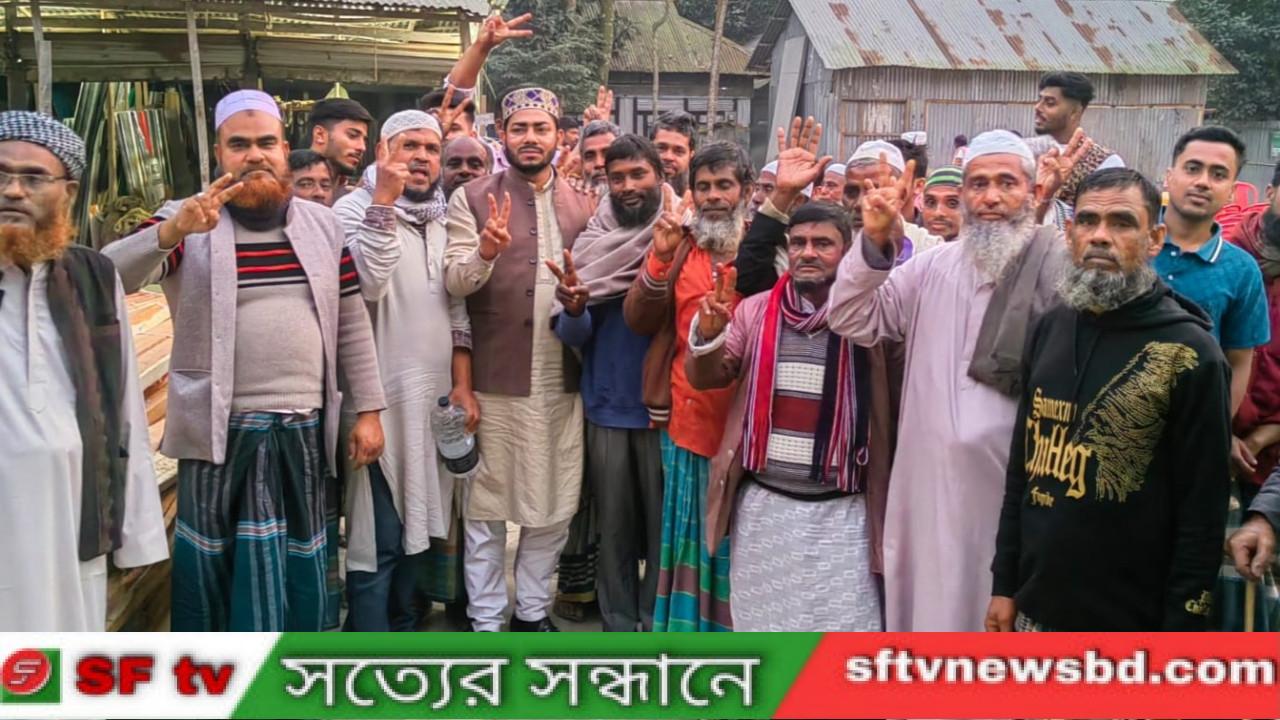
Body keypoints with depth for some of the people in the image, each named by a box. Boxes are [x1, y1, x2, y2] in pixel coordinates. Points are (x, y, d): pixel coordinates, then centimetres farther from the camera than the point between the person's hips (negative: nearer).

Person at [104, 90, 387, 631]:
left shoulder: (323, 224, 8)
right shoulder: (186, 223, -2)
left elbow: (352, 324, 9)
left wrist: (368, 410, 5)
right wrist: (171, 232, -34)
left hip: (306, 429, 3)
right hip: (220, 431, -3)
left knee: (302, 568, 13)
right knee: (216, 573, 7)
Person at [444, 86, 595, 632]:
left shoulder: (582, 206, 9)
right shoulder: (472, 199, -2)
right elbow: (454, 282, -10)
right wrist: (485, 252, -30)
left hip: (561, 380, 3)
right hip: (494, 379, -3)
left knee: (553, 506, 12)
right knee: (486, 504, 7)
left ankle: (532, 610, 30)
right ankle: (485, 619, 22)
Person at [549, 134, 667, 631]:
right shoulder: (590, 241, 3)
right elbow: (574, 336, 0)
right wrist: (574, 309, -22)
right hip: (607, 407, 2)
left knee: (664, 520, 6)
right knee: (613, 524, 10)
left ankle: (661, 624, 21)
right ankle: (618, 625, 22)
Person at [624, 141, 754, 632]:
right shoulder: (677, 245, 8)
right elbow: (638, 321, 0)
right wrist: (662, 258, -14)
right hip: (688, 421, 3)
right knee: (692, 539, 13)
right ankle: (688, 627, 26)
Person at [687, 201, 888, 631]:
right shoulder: (756, 310, 4)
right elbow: (703, 379, 10)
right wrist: (708, 333, -13)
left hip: (841, 512, -3)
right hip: (763, 505, 3)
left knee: (843, 629, 7)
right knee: (760, 622, 17)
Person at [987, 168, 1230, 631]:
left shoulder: (1190, 353, -11)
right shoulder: (1050, 330, 3)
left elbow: (1203, 512, -11)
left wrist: (1180, 630, -12)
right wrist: (1004, 583, 8)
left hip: (1130, 623, -4)